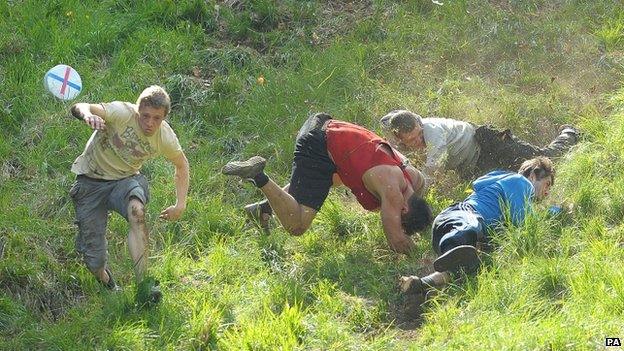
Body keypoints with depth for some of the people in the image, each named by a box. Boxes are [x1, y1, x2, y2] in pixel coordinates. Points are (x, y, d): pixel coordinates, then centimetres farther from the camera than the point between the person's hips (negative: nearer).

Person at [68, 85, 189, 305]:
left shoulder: (165, 138, -11)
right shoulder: (122, 113, -24)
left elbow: (182, 165, 11)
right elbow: (78, 108, -38)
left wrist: (181, 205, 2)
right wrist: (87, 115, -62)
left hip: (125, 180, 2)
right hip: (91, 181, -2)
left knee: (136, 210, -37)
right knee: (95, 260, -8)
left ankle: (143, 286, -38)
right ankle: (105, 282, 33)